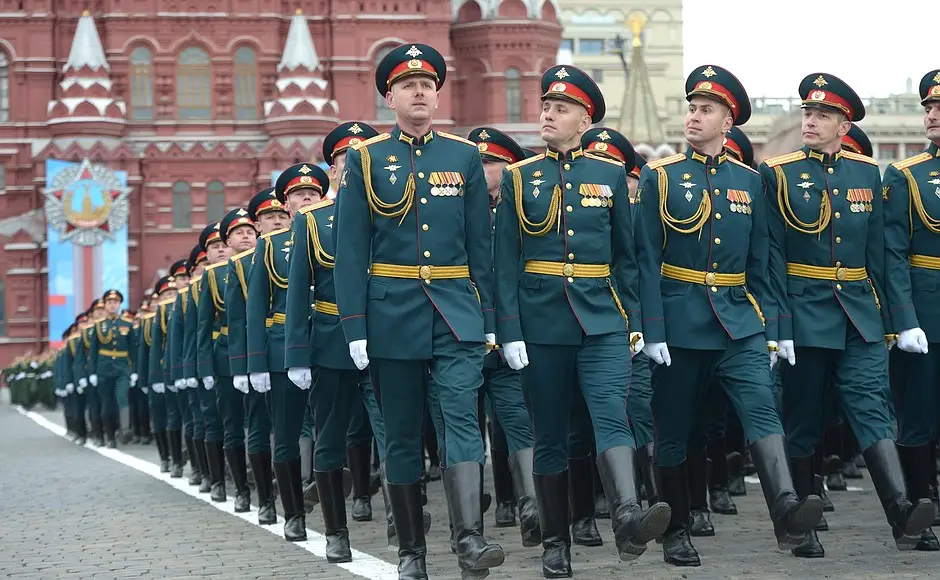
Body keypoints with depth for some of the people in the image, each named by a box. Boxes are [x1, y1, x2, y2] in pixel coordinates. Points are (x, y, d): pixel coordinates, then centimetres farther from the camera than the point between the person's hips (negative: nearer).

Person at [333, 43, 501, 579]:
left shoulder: (465, 156, 7)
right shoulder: (365, 159, 4)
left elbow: (481, 244, 9)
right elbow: (350, 249, 1)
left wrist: (487, 319, 4)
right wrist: (356, 327, -6)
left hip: (455, 310, 0)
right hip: (392, 313, 0)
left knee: (462, 416, -16)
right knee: (402, 434, 6)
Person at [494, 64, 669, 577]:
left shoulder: (611, 174, 9)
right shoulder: (518, 178, 6)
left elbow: (626, 256, 11)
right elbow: (506, 261, 2)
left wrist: (633, 321, 5)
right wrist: (509, 331, -6)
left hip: (602, 322, 0)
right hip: (541, 325, 1)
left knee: (611, 415, -20)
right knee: (549, 436, 6)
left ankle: (627, 517, -37)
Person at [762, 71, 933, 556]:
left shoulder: (867, 172, 9)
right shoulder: (778, 174, -1)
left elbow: (877, 252, 12)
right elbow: (771, 257, -5)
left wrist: (883, 317, 10)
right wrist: (777, 327, -11)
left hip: (859, 315, 2)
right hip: (804, 312, -2)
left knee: (871, 407, -10)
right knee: (801, 421, 4)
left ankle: (901, 511, -25)